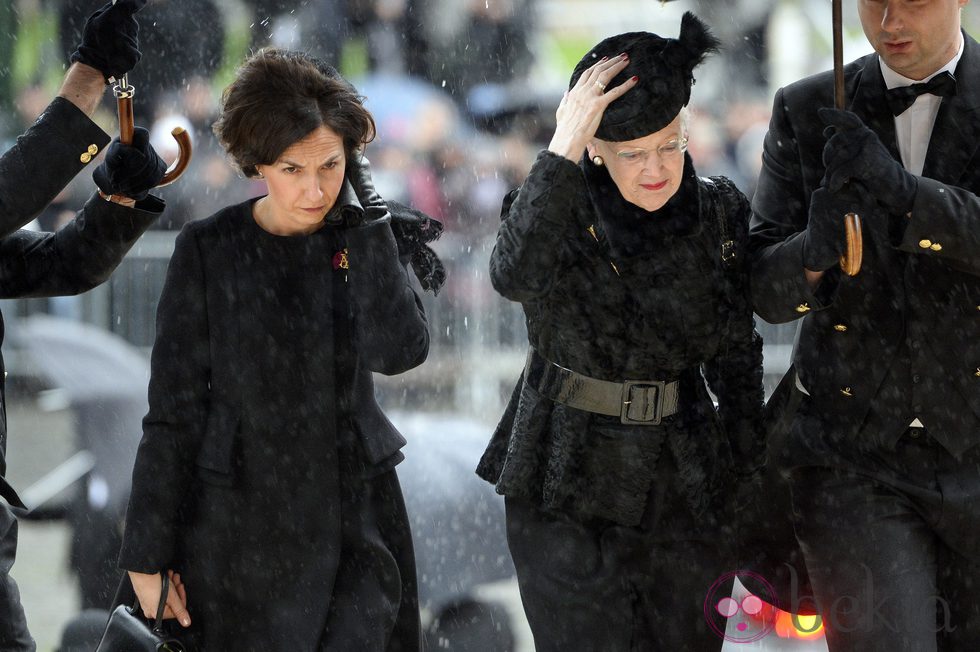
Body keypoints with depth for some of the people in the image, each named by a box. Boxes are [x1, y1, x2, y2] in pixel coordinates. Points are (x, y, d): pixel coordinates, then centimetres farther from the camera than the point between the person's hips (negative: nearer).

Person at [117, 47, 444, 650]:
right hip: (236, 527, -1)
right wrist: (148, 555, -4)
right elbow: (174, 411, -2)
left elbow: (399, 350, -19)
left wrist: (367, 220, -15)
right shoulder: (210, 251, -3)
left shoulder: (371, 240, 0)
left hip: (352, 527, 1)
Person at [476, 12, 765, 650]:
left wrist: (752, 480, 10)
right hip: (567, 495, -2)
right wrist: (563, 149, -34)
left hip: (688, 494, 3)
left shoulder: (720, 212, -1)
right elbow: (515, 274, -33)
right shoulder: (559, 208, -9)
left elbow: (737, 358, 9)